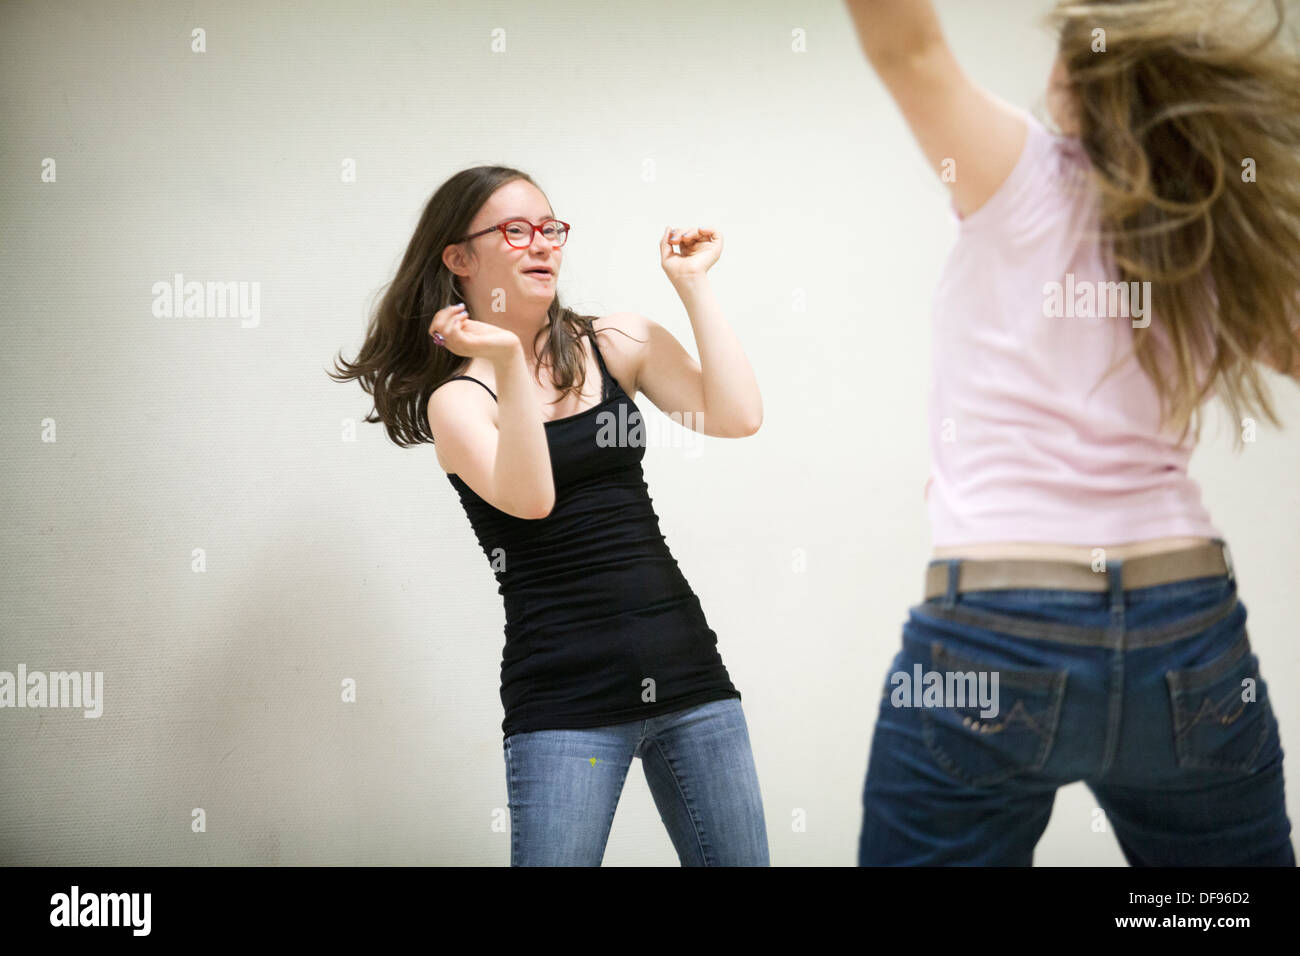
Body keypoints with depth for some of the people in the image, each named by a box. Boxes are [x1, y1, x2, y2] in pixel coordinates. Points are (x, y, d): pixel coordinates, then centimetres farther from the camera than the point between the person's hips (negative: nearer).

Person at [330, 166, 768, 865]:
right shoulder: (456, 396, -1)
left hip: (684, 669, 4)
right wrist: (508, 361, -25)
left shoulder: (618, 345, 8)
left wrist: (692, 285, -2)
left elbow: (737, 418, -7)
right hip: (565, 696, -4)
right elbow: (529, 498, -20)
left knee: (737, 858, 8)